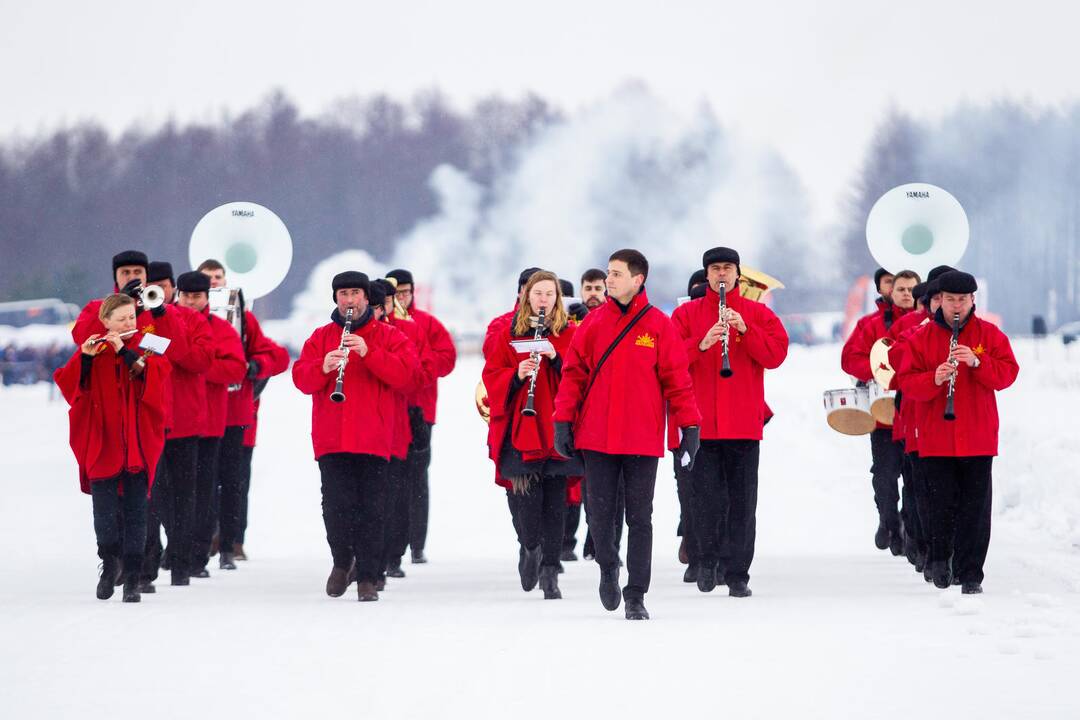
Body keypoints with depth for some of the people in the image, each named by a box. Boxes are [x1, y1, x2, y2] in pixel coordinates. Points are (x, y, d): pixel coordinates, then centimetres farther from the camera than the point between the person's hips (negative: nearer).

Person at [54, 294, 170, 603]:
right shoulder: (92, 348, 7)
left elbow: (159, 372, -12)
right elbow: (67, 383, -5)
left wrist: (127, 352, -20)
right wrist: (85, 358, -20)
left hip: (138, 445, 0)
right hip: (101, 444, 0)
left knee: (135, 512, -1)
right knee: (104, 510, -4)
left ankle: (132, 577, 3)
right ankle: (110, 561, 19)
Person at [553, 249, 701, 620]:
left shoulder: (659, 325, 0)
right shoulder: (594, 323, 5)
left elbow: (676, 378, 0)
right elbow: (573, 372, 6)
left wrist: (690, 424, -5)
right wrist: (563, 420, 0)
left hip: (642, 438, -2)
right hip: (597, 436, 2)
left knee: (640, 517, 1)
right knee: (599, 512, 5)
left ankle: (636, 595, 6)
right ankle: (608, 567, 32)